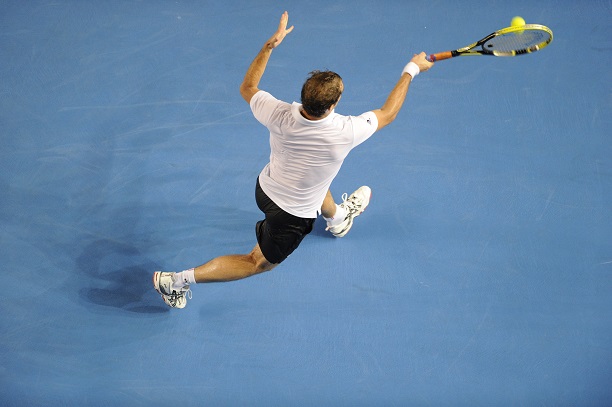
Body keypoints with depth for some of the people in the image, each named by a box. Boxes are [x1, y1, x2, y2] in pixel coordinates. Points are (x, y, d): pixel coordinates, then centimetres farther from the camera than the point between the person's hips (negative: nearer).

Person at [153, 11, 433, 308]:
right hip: (292, 215, -5)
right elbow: (387, 113, -15)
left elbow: (247, 88, -4)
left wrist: (270, 44, -4)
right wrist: (411, 70, -3)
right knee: (258, 263, 17)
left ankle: (336, 217, 68)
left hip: (265, 187, 5)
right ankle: (178, 279, 13)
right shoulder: (344, 133, -36)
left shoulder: (278, 114, -28)